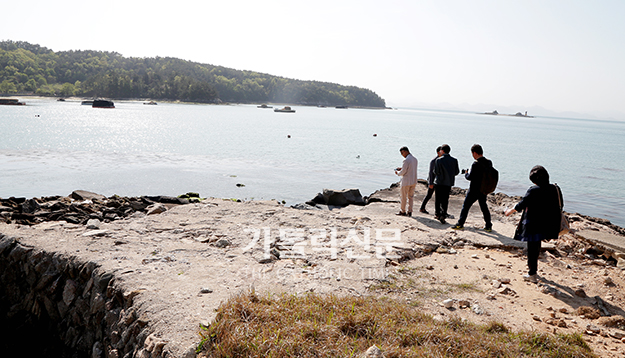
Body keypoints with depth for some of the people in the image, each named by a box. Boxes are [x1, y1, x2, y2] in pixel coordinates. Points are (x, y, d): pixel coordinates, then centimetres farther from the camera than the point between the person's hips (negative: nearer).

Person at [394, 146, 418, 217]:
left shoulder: (406, 160, -20)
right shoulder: (415, 159, 6)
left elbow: (403, 172, -19)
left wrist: (397, 172, 2)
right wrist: (402, 168, 16)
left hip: (406, 181, -7)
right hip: (414, 181, 7)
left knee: (404, 197, 7)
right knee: (411, 196, 14)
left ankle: (402, 211, 17)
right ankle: (410, 211, 17)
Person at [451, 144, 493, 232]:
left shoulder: (475, 164, -21)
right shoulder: (489, 163, 0)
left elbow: (470, 177, -19)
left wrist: (466, 173, 2)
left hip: (474, 190, -6)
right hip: (484, 189, 7)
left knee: (466, 206, 5)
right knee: (484, 206, 17)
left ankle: (460, 224, 10)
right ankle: (488, 226, 21)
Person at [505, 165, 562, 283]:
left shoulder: (533, 190, -18)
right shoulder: (553, 189, 0)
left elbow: (522, 204, -14)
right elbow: (559, 204, 9)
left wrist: (511, 211, 2)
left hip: (533, 224, -6)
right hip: (546, 224, 6)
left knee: (532, 248, 3)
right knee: (536, 246, 23)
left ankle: (532, 274, 8)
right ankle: (533, 268, 38)